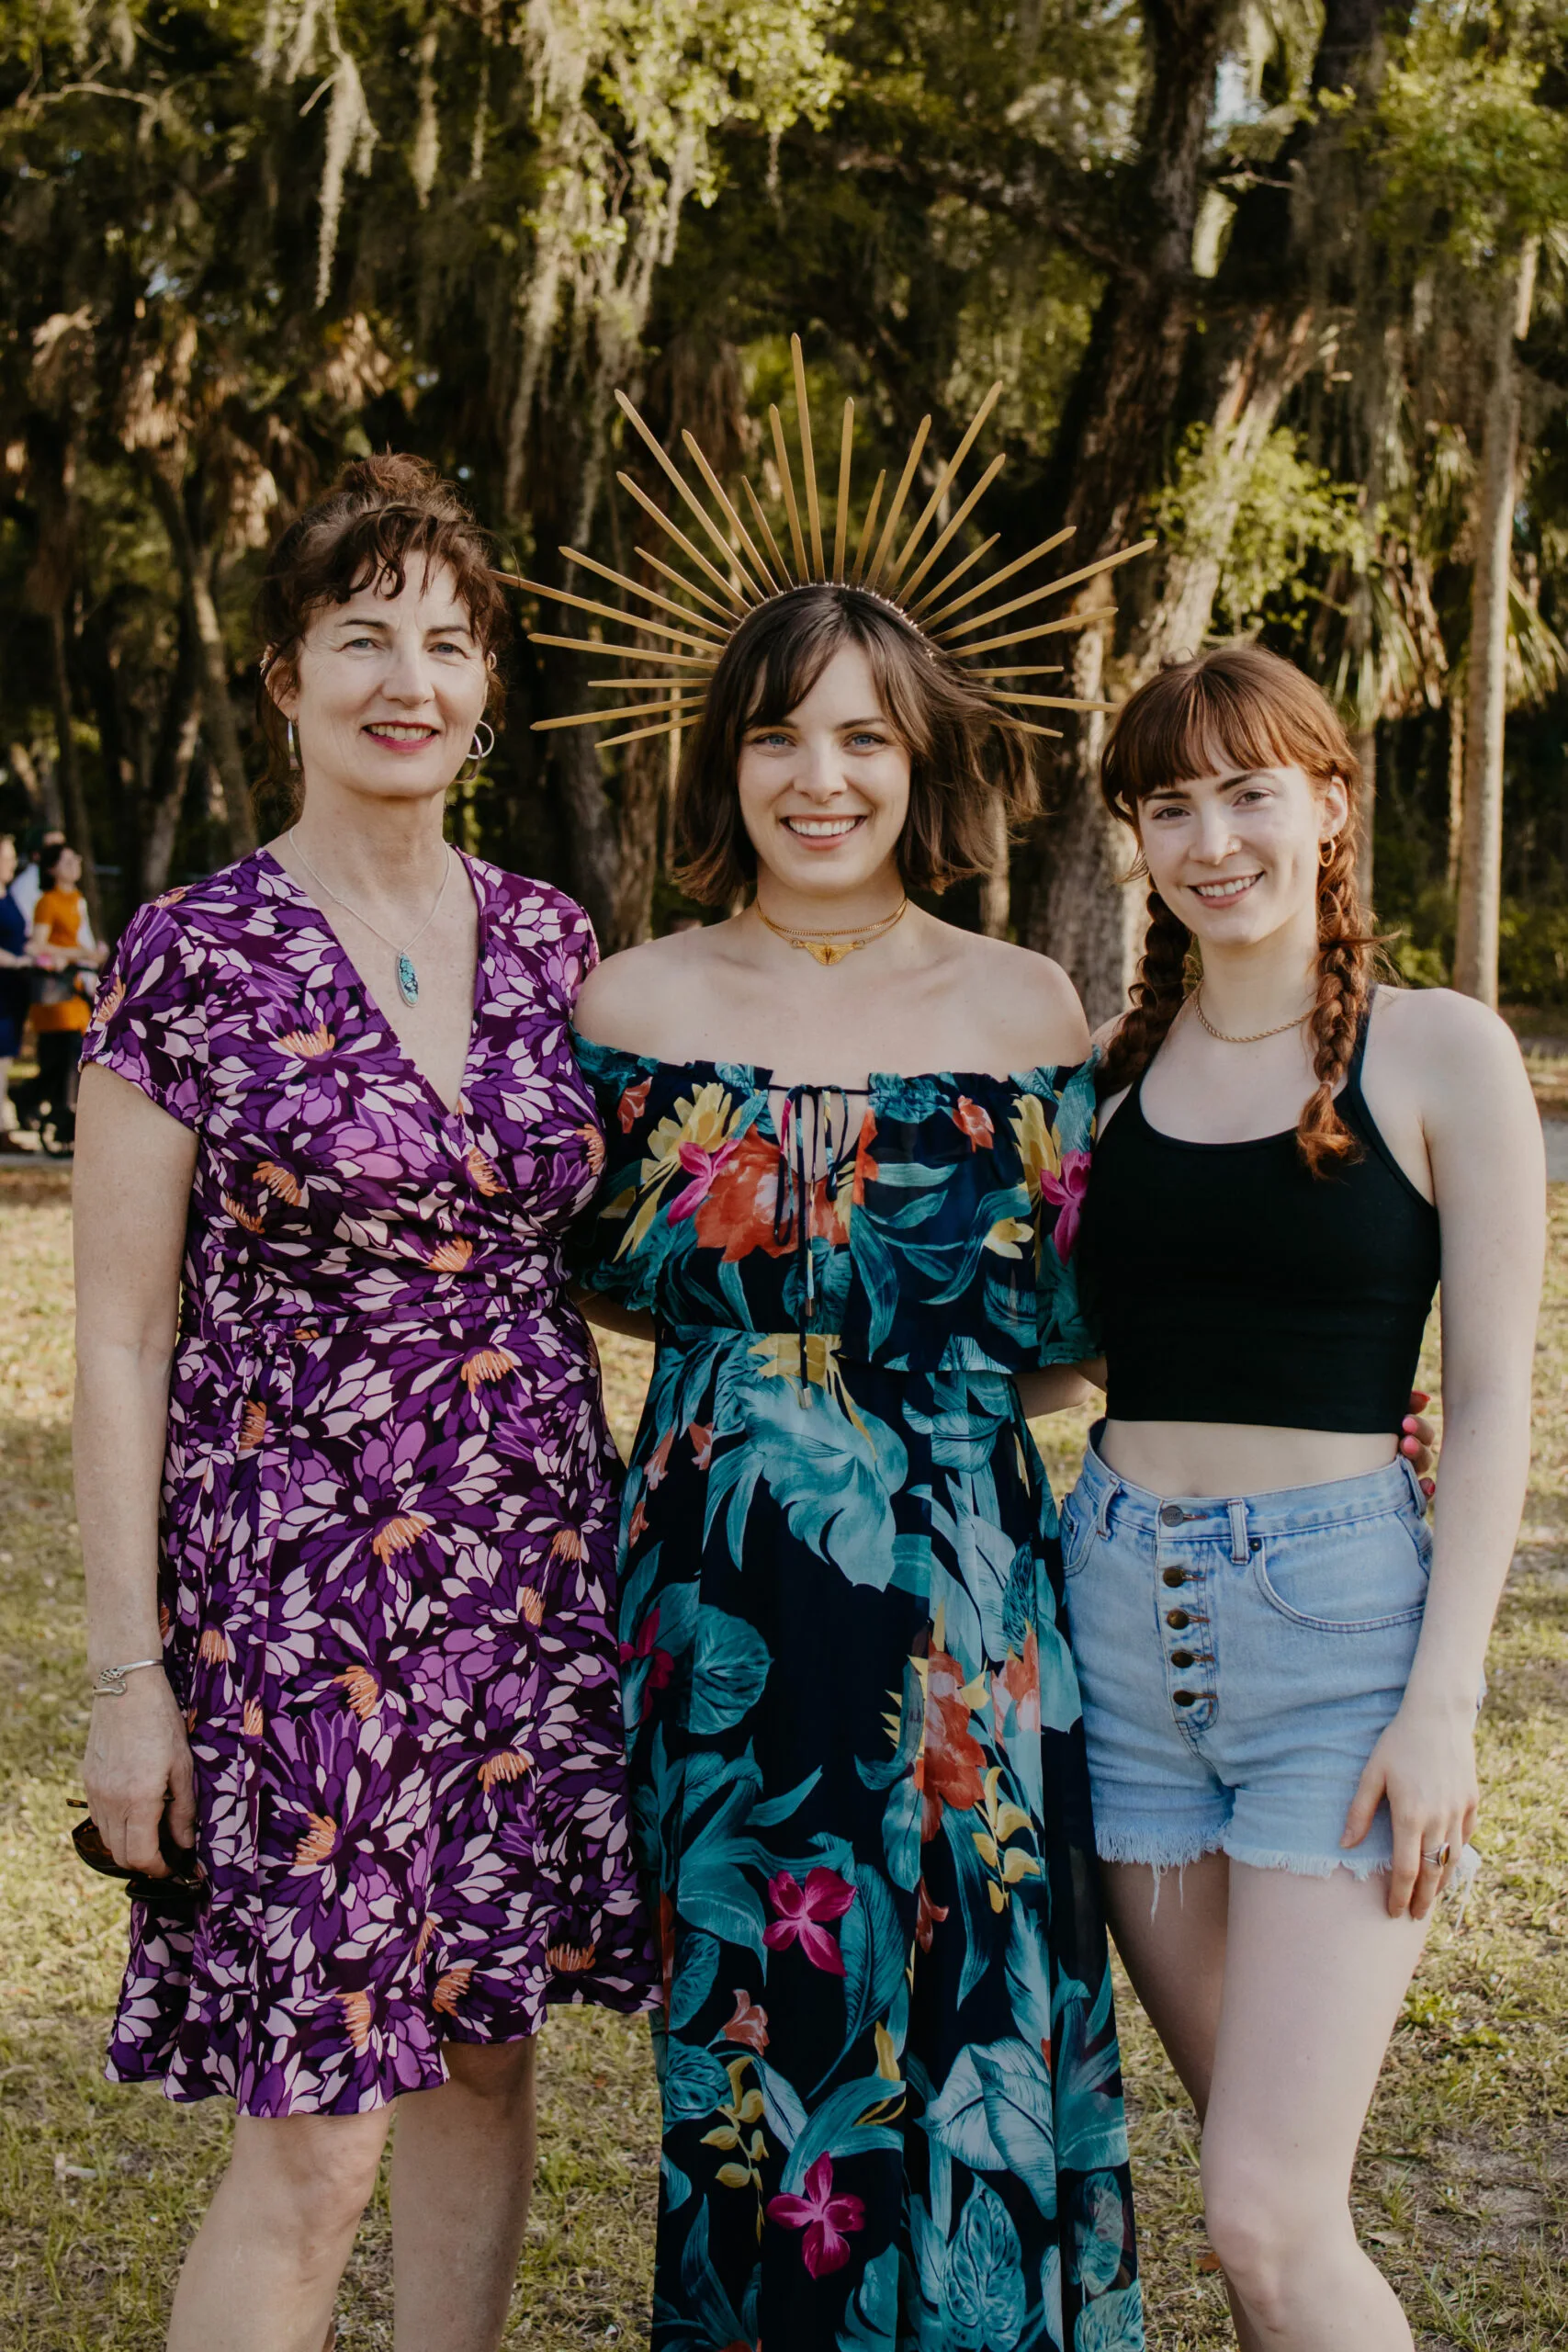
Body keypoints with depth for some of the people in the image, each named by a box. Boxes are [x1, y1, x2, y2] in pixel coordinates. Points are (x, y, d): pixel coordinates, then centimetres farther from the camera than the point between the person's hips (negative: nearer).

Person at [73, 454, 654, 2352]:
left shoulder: (549, 945, 6)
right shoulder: (194, 956, -7)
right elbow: (119, 1339, -6)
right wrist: (129, 1671, -9)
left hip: (533, 1559, 5)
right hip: (295, 1578, -5)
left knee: (484, 2041, 14)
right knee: (312, 2133, -3)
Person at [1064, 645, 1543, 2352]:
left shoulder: (1440, 1054, -2)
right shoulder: (1108, 1066, 9)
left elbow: (1491, 1400, -4)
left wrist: (1445, 1697, -11)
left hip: (1341, 1607, -4)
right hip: (1120, 1613, 4)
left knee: (1269, 2215, -10)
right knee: (1260, 2179, 11)